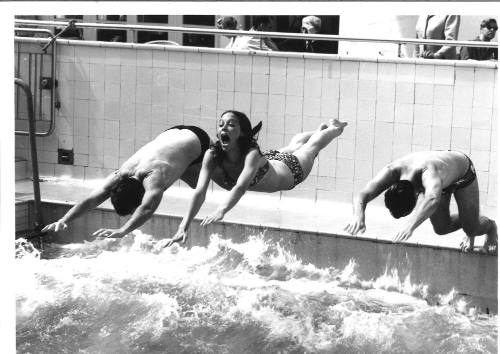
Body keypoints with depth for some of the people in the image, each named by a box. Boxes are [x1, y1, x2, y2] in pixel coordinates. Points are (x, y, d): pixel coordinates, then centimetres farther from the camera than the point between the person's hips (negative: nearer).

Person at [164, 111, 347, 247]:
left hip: (289, 169, -5)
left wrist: (221, 211, -80)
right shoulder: (212, 156, -37)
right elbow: (200, 192, -44)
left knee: (313, 145, 27)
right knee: (295, 145, 35)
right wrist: (184, 226, -56)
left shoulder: (252, 154, -48)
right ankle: (323, 127, 68)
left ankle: (334, 128, 61)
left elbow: (241, 187, -63)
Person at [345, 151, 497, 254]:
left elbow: (433, 199, -71)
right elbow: (362, 196, -46)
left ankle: (490, 227, 36)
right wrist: (359, 216, -66)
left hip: (462, 172, -4)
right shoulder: (392, 172, -38)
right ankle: (470, 235, 35)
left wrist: (411, 224, -82)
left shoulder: (428, 172, -52)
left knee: (472, 228, -2)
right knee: (442, 229, 0)